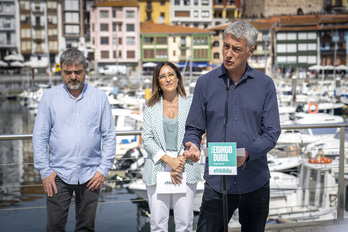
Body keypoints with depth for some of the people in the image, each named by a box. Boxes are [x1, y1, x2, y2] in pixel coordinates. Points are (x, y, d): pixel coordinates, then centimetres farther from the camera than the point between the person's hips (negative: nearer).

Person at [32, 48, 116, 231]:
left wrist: (104, 169, -1)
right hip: (58, 174, -1)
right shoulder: (50, 96, 3)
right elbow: (40, 136, 4)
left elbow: (109, 135, 6)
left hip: (90, 174, 1)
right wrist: (44, 171, -2)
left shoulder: (99, 97, 4)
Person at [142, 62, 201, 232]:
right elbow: (147, 139, 3)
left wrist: (180, 161, -9)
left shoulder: (190, 105, 8)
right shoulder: (151, 108, 10)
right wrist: (169, 160, -9)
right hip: (158, 169, 1)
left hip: (185, 170, 0)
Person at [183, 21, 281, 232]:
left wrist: (247, 154, -20)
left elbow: (272, 133, -2)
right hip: (217, 181, -1)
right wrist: (193, 145, -18)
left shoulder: (265, 84, 2)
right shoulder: (206, 83, 3)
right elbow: (194, 128, 5)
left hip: (255, 182, 1)